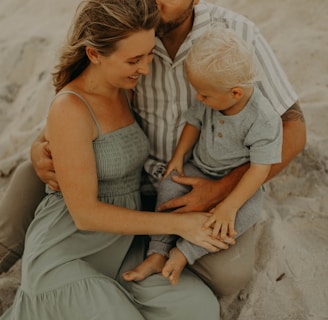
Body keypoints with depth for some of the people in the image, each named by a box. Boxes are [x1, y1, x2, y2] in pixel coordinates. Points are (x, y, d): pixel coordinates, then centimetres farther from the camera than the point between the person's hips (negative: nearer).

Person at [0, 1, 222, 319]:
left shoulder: (124, 88, -1)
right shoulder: (69, 110, -25)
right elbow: (84, 214, -23)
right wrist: (180, 224, -21)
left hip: (119, 245, 7)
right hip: (65, 256, -7)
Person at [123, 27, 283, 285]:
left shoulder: (264, 120, -28)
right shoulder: (211, 100, -13)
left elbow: (260, 169, -27)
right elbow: (195, 123, 6)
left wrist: (229, 206, -33)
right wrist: (179, 156, -5)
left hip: (238, 179, -4)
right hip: (200, 168, 5)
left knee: (246, 212, -32)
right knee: (169, 187, -19)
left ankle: (182, 253, -25)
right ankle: (158, 254, -15)